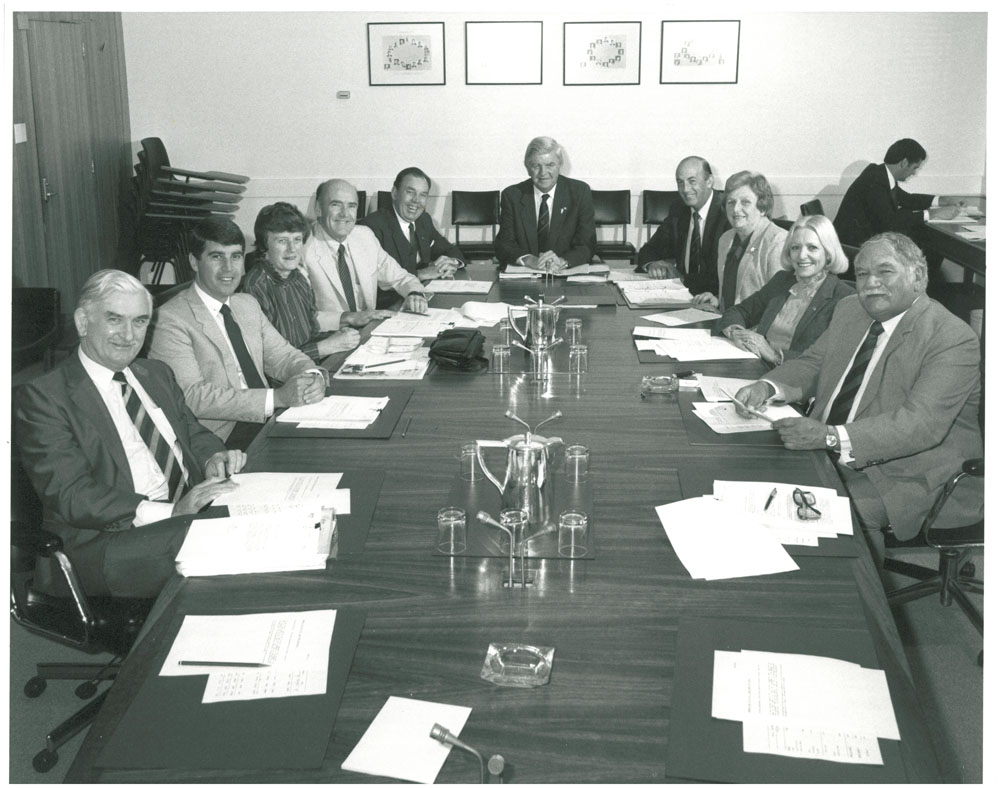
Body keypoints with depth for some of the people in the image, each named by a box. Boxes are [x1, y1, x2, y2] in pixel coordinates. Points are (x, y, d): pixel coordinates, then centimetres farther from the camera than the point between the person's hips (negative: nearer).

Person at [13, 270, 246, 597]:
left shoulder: (157, 374, 22)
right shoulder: (41, 397, -3)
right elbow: (72, 496, -13)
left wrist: (213, 458, -3)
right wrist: (171, 512, -26)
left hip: (193, 513, 7)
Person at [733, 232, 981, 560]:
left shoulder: (953, 339, -17)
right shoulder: (850, 310, 9)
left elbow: (920, 425, -27)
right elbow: (812, 365, 15)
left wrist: (831, 437, -38)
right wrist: (766, 387, -9)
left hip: (902, 475, -7)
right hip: (829, 455, 7)